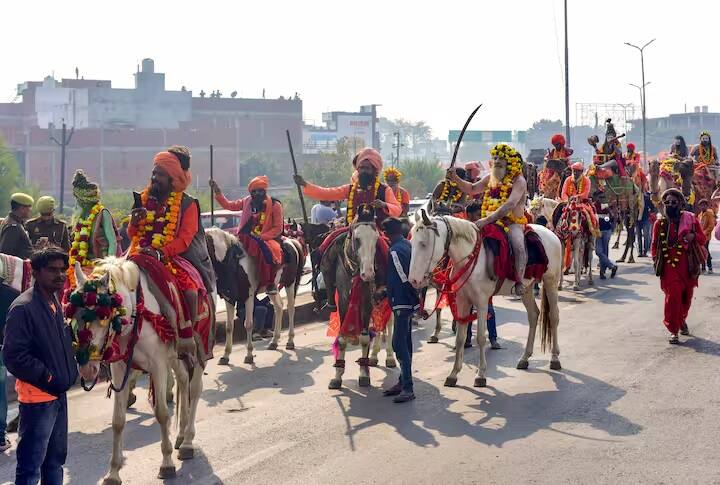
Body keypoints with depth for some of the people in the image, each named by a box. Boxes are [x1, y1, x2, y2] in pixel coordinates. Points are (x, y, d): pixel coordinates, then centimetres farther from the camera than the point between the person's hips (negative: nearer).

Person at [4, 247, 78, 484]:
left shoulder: (55, 303, 9)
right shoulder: (23, 307, -17)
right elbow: (14, 357, -20)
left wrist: (70, 371, 11)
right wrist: (48, 378, -20)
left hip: (58, 393, 9)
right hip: (37, 396, -9)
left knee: (55, 459, 18)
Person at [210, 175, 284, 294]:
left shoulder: (275, 205, -1)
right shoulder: (247, 202, 12)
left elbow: (278, 228, -4)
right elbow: (229, 205, 17)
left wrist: (261, 237, -15)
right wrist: (217, 192, 4)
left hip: (266, 238, -5)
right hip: (246, 238, 5)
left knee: (267, 251, -36)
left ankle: (270, 283, -21)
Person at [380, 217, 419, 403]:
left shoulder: (395, 251, -19)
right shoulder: (407, 244, 10)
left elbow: (406, 280, -21)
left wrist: (417, 303, -17)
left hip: (402, 303, -10)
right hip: (408, 302, 10)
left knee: (399, 344, -10)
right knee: (405, 343, 16)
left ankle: (407, 389, -11)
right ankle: (403, 382, 26)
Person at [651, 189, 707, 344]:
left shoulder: (691, 219, 3)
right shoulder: (660, 223, 4)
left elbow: (702, 238, 5)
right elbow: (655, 244, 12)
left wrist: (693, 236, -15)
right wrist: (656, 259, 0)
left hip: (688, 265, 2)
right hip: (669, 264, -2)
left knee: (687, 295, 13)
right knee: (673, 295, -13)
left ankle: (682, 319, 42)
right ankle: (673, 331, -8)